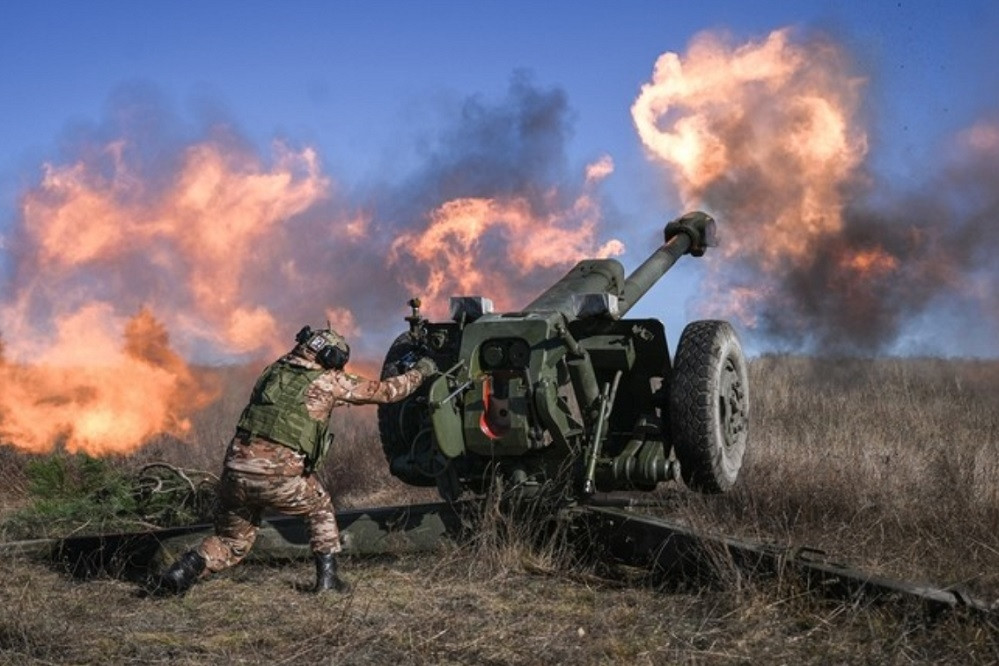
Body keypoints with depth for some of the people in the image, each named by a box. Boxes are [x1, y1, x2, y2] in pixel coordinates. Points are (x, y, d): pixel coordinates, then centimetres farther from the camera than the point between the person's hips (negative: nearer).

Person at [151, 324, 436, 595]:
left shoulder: (274, 370, 17)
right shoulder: (329, 381, 5)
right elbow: (384, 391, 15)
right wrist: (420, 371, 31)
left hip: (235, 470, 4)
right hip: (278, 478, -4)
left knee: (230, 543, 22)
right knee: (320, 508, 26)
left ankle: (180, 574, 0)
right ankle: (327, 576, 20)